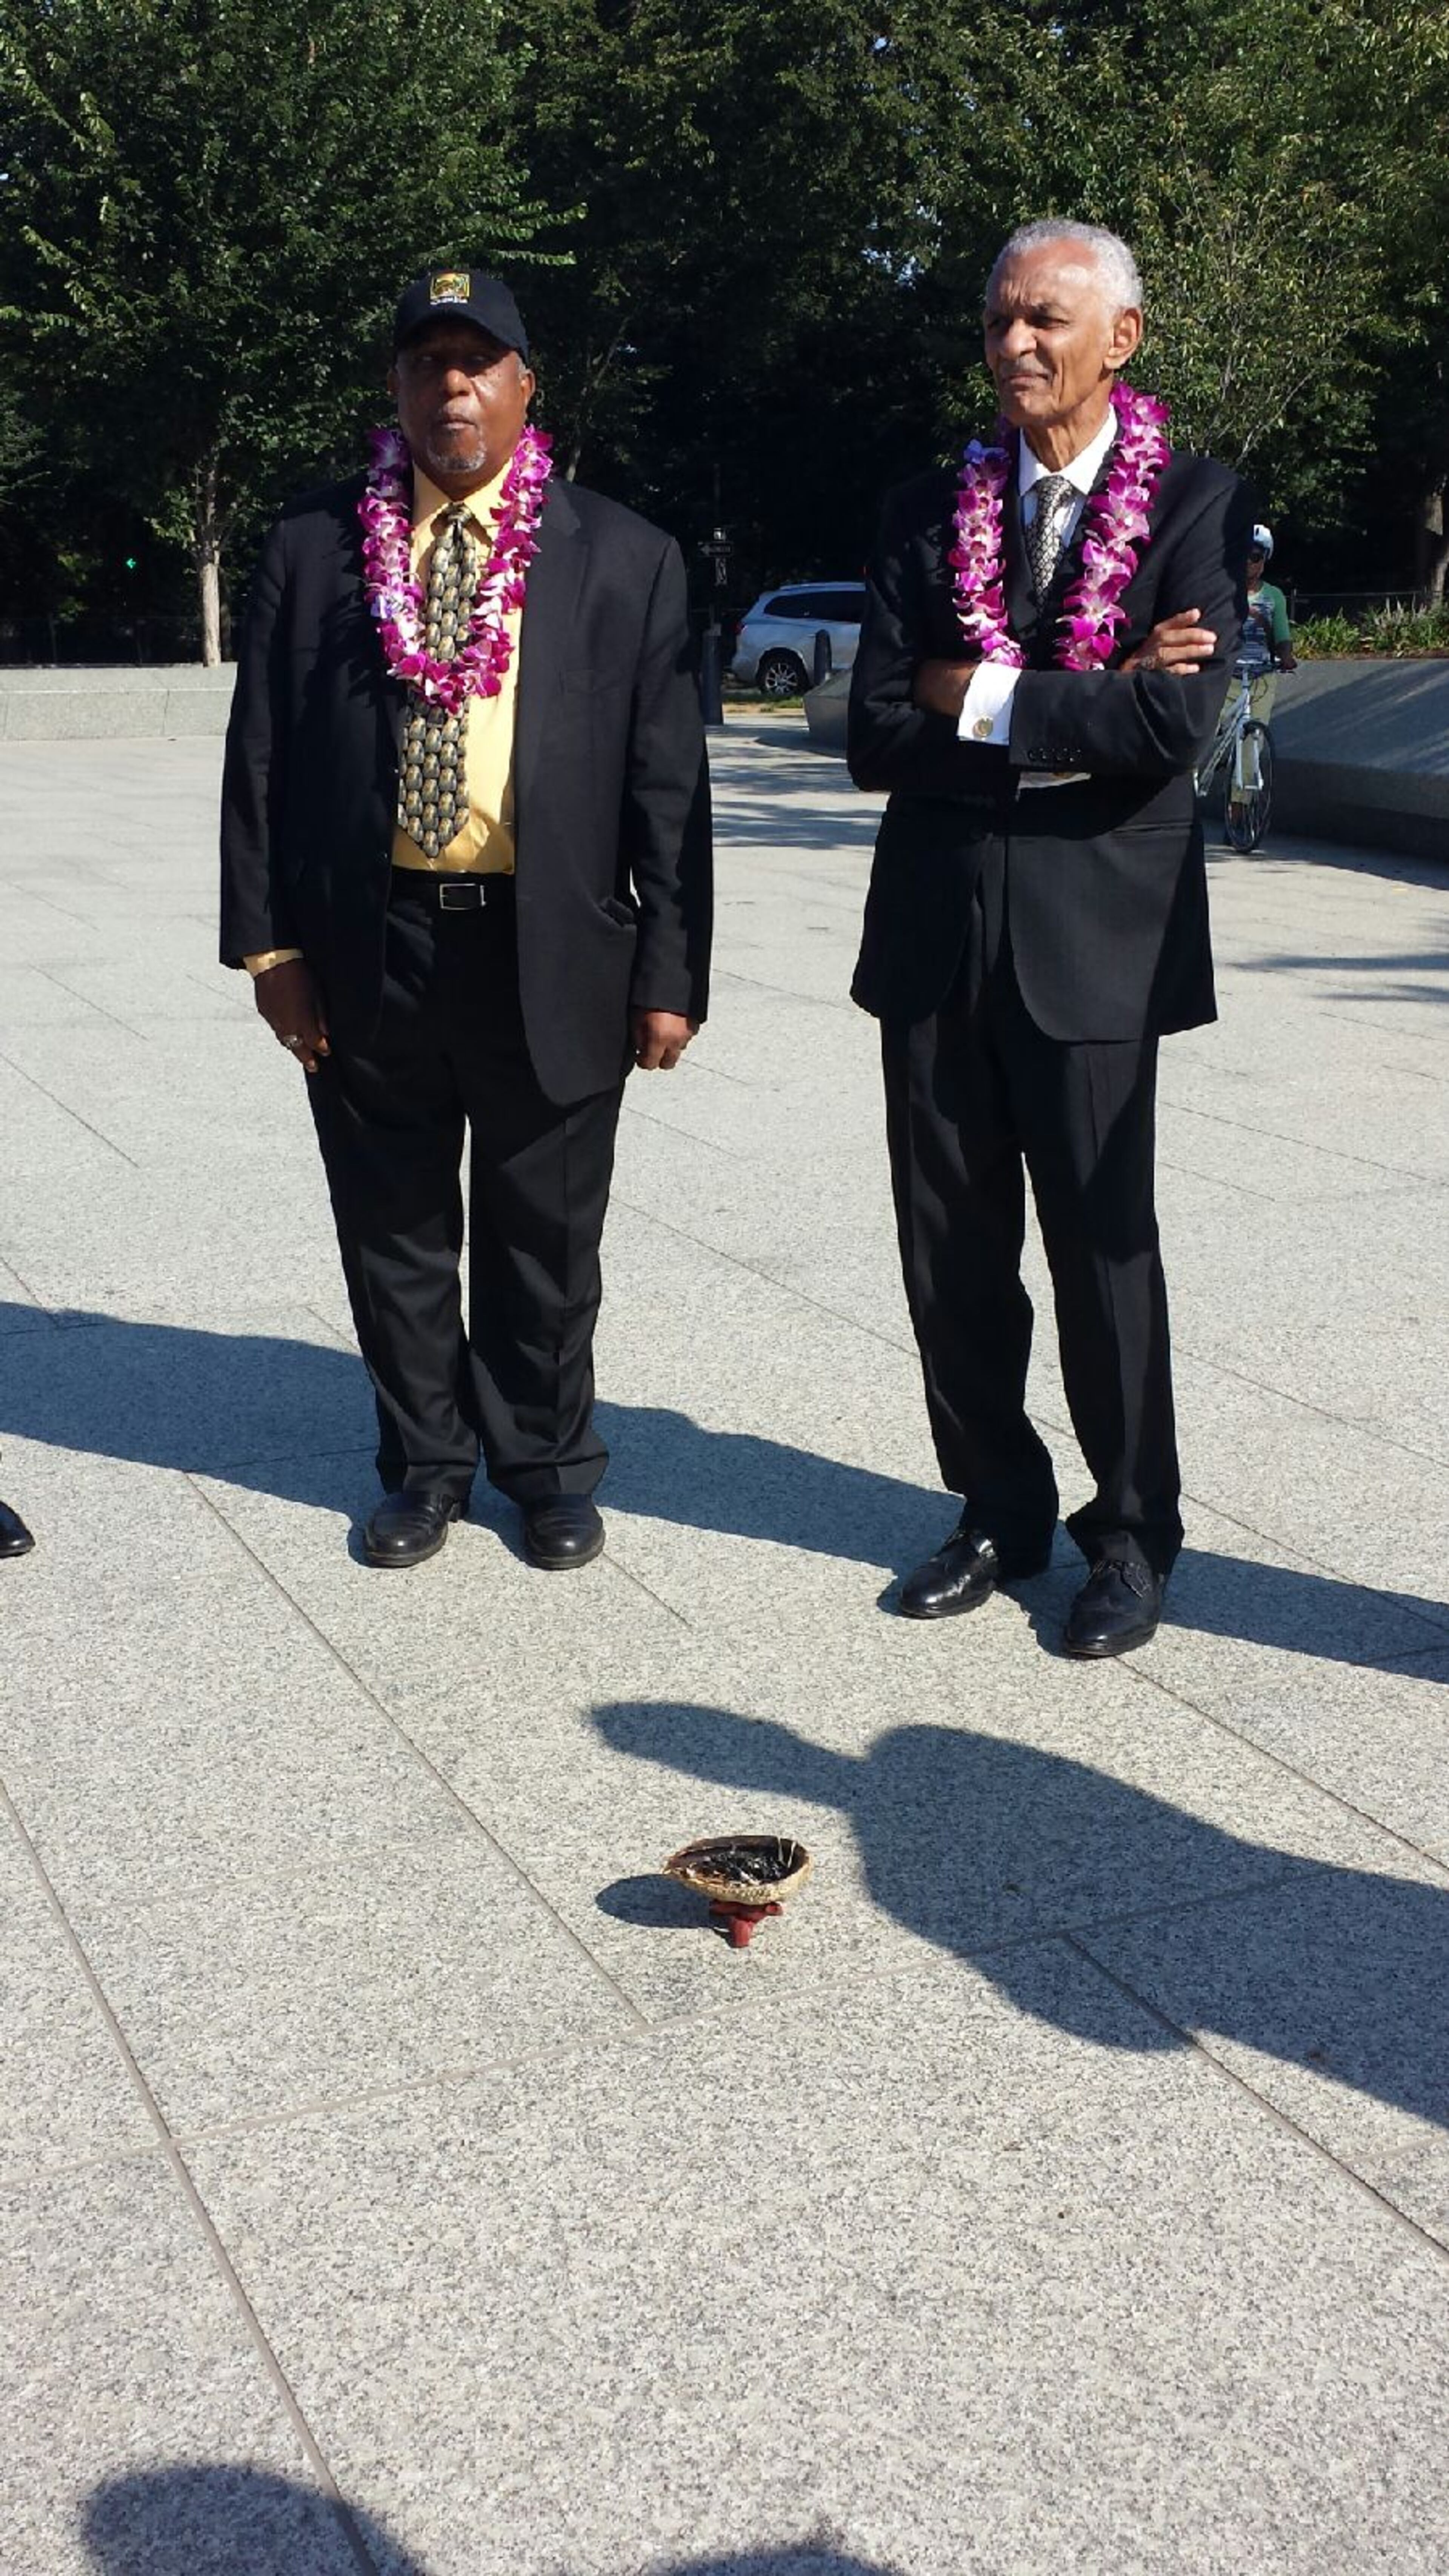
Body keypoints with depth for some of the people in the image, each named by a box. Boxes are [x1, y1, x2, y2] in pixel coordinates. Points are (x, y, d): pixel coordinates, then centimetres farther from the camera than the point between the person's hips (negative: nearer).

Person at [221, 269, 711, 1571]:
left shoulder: (624, 559, 2)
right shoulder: (314, 546, 5)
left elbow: (668, 779, -1)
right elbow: (260, 757, 5)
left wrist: (670, 970, -5)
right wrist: (270, 942, -2)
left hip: (552, 957, -1)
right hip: (364, 950, 2)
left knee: (544, 1242, 11)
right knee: (395, 1235, 13)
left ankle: (548, 1468, 30)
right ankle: (425, 1464, 32)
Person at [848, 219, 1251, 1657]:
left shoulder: (1194, 508, -2)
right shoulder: (927, 514, 8)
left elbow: (1175, 724, -16)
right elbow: (877, 735, -2)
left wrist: (981, 700, -10)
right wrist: (1069, 729, -10)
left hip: (1093, 935, -4)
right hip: (934, 932, 4)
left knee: (1101, 1245, 5)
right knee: (951, 1247, 9)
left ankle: (1133, 1535, 22)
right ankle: (999, 1509, 27)